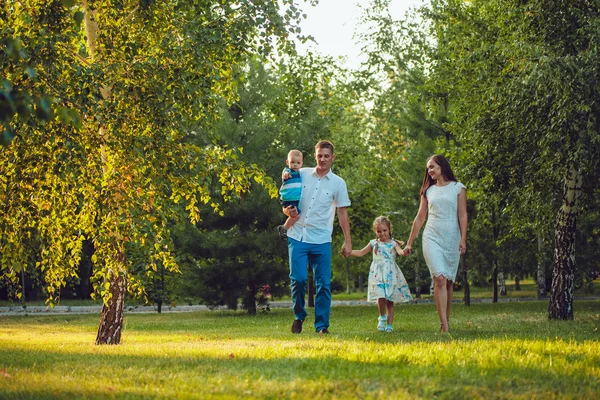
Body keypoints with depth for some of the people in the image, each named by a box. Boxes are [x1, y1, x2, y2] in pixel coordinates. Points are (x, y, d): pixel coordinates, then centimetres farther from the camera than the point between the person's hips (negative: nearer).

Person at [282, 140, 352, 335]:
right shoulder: (302, 174, 7)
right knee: (298, 279, -7)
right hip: (297, 236, 0)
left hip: (321, 240, 0)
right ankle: (299, 316, 16)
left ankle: (322, 325, 5)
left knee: (323, 284, -2)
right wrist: (288, 211, -11)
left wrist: (348, 242, 2)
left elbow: (342, 214, 6)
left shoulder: (338, 183, 4)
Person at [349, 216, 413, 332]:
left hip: (391, 275, 0)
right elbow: (361, 253, 17)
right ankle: (382, 317, 6)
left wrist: (403, 252, -39)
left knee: (390, 301, 1)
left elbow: (399, 251, -15)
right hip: (378, 274, 0)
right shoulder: (374, 243, 11)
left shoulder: (393, 243, 5)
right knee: (381, 297, -18)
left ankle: (389, 325, 9)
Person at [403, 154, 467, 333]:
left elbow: (462, 215, 2)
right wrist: (409, 243, 16)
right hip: (432, 238, 0)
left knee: (449, 281, 2)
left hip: (452, 238, 0)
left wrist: (463, 239, -9)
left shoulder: (458, 188, 7)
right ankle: (444, 325, -22)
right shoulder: (428, 191, 14)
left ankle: (446, 321, 10)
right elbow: (420, 218, 17)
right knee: (440, 279, -15)